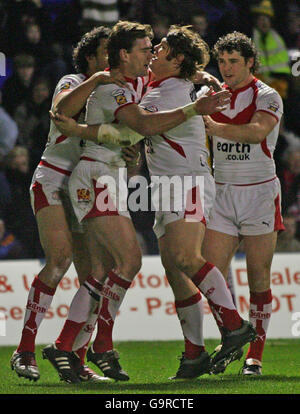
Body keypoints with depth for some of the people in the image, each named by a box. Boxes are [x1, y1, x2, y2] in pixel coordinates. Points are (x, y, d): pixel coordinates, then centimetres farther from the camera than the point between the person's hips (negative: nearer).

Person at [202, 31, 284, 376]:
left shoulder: (268, 97, -6)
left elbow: (257, 130, -24)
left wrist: (216, 128, -35)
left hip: (260, 193, -4)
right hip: (222, 193, 4)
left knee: (258, 278, -3)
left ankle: (254, 356, 2)